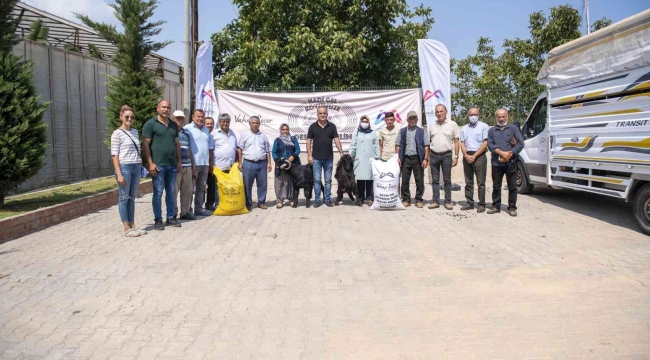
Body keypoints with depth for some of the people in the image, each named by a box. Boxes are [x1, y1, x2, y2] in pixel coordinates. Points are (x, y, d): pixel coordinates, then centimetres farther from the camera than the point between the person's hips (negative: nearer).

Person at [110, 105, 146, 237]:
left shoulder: (135, 132, 14)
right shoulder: (117, 133, -5)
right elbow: (114, 155, -9)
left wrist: (140, 166, 11)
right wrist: (119, 174, -15)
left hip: (136, 168, 6)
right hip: (124, 167, -6)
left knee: (132, 198, 10)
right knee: (124, 198, 0)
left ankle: (133, 226, 15)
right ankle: (126, 228, 4)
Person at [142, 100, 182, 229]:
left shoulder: (173, 125, 15)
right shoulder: (150, 124, -3)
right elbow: (146, 144, -8)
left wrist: (179, 161, 13)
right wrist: (150, 163, -14)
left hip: (172, 165, 6)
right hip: (158, 165, -6)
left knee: (171, 192, 11)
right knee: (158, 192, -1)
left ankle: (170, 218, 20)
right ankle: (158, 220, 8)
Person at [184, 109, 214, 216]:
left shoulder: (206, 130, 16)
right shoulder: (188, 129, -5)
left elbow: (210, 147, 19)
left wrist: (211, 163, 14)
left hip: (205, 163, 7)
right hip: (193, 163, -7)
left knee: (202, 187, 11)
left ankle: (199, 208, 18)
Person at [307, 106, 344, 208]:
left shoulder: (332, 126, 2)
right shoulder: (313, 126, 0)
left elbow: (336, 140, 0)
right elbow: (309, 141, 1)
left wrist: (341, 153, -8)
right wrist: (309, 155, -6)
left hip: (329, 158, 1)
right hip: (316, 158, -1)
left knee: (328, 180, 8)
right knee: (316, 180, 3)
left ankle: (328, 199, 17)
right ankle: (317, 200, 11)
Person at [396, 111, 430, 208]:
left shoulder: (421, 131, 7)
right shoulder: (402, 131, 12)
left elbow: (426, 146, 3)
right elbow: (397, 145, 10)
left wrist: (425, 159, -6)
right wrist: (398, 157, -1)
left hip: (418, 158, -1)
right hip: (405, 159, 1)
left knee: (419, 181, 1)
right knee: (404, 180, 3)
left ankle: (419, 200, 11)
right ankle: (406, 199, 13)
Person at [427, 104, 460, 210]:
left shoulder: (452, 124, 0)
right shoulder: (432, 125, 10)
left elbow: (456, 141, 0)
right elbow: (428, 141, 12)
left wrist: (455, 157, -5)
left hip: (446, 155, -3)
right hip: (434, 155, 3)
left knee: (447, 179, 4)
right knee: (435, 180, 7)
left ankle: (448, 201, 11)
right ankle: (435, 201, 13)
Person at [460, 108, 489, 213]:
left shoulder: (484, 126, 1)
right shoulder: (464, 128, 15)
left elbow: (485, 143, -6)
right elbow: (462, 144, 9)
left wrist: (474, 156, -12)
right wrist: (466, 156, -8)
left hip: (479, 156, -5)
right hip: (467, 156, 5)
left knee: (481, 182, -4)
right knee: (468, 182, 7)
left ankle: (481, 204, 0)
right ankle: (469, 203, 13)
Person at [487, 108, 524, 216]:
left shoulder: (513, 128, 8)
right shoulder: (492, 131, 12)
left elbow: (520, 143, -1)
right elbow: (490, 144, -1)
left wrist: (509, 155, -12)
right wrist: (502, 153, -16)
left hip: (511, 162, -1)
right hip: (496, 163, 2)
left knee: (512, 186, 1)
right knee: (496, 186, 7)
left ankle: (512, 208, 9)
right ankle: (496, 206, 16)